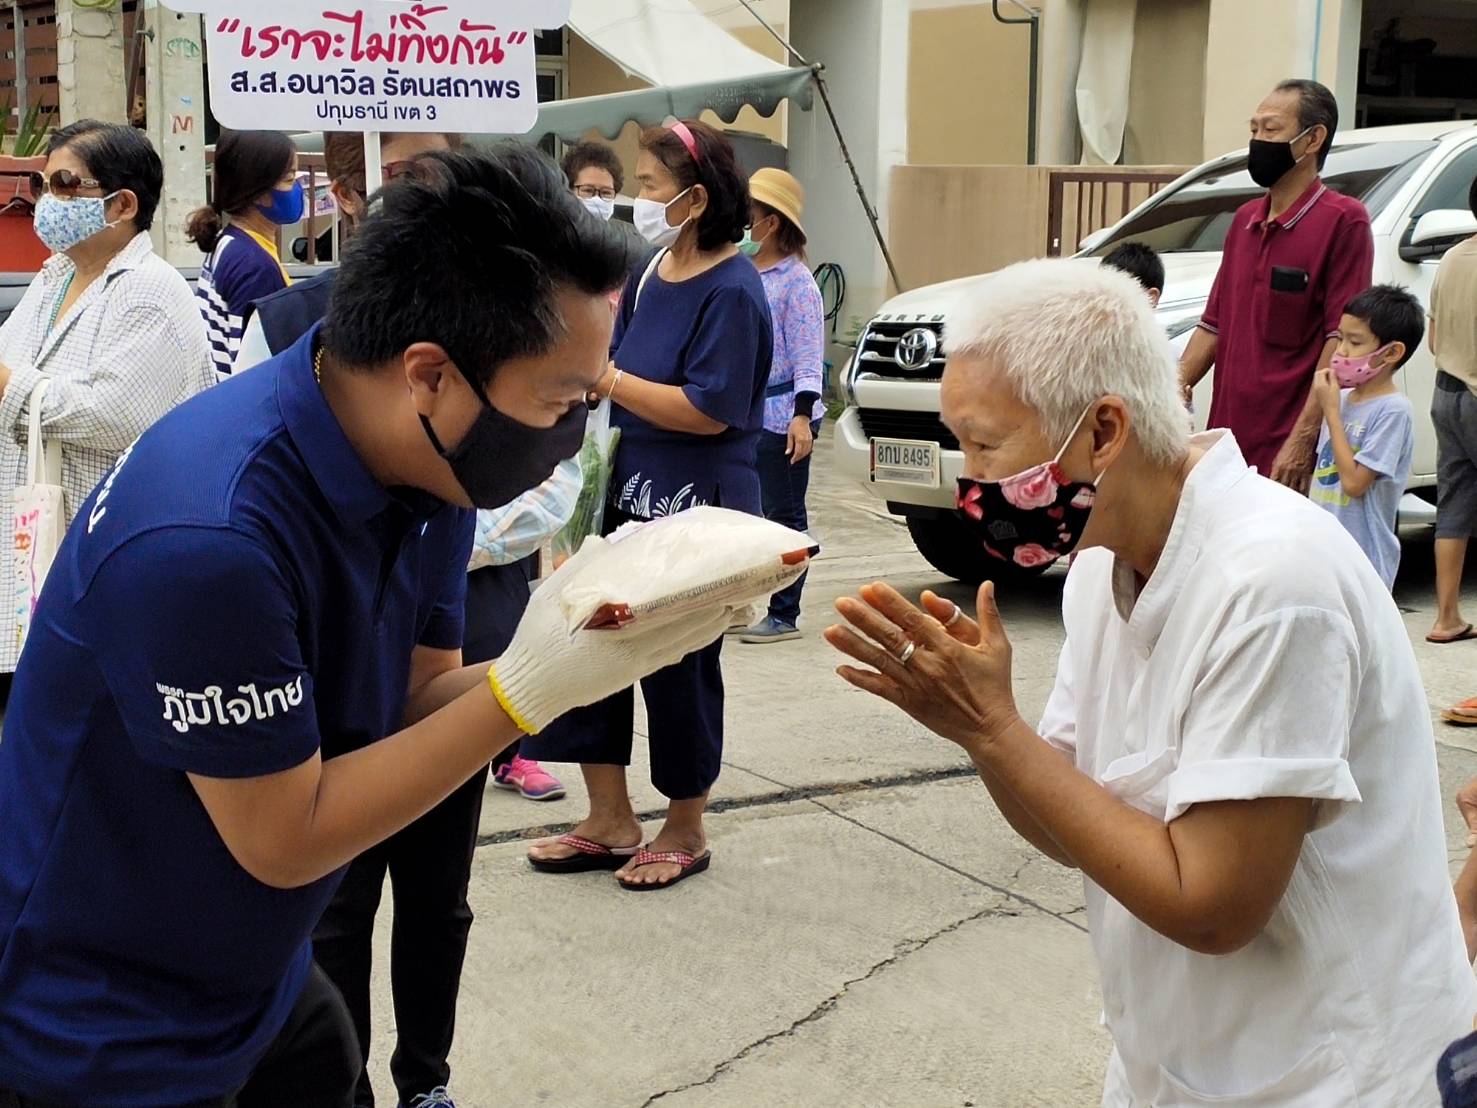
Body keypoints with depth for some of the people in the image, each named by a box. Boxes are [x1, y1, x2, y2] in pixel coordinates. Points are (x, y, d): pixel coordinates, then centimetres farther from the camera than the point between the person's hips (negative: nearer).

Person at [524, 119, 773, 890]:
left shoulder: (731, 290, -15)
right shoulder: (650, 275, 7)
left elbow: (709, 411, -22)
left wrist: (604, 379, -17)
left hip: (696, 509, -8)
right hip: (628, 495, 8)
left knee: (679, 667, 5)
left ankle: (686, 833, 24)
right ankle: (610, 821, 23)